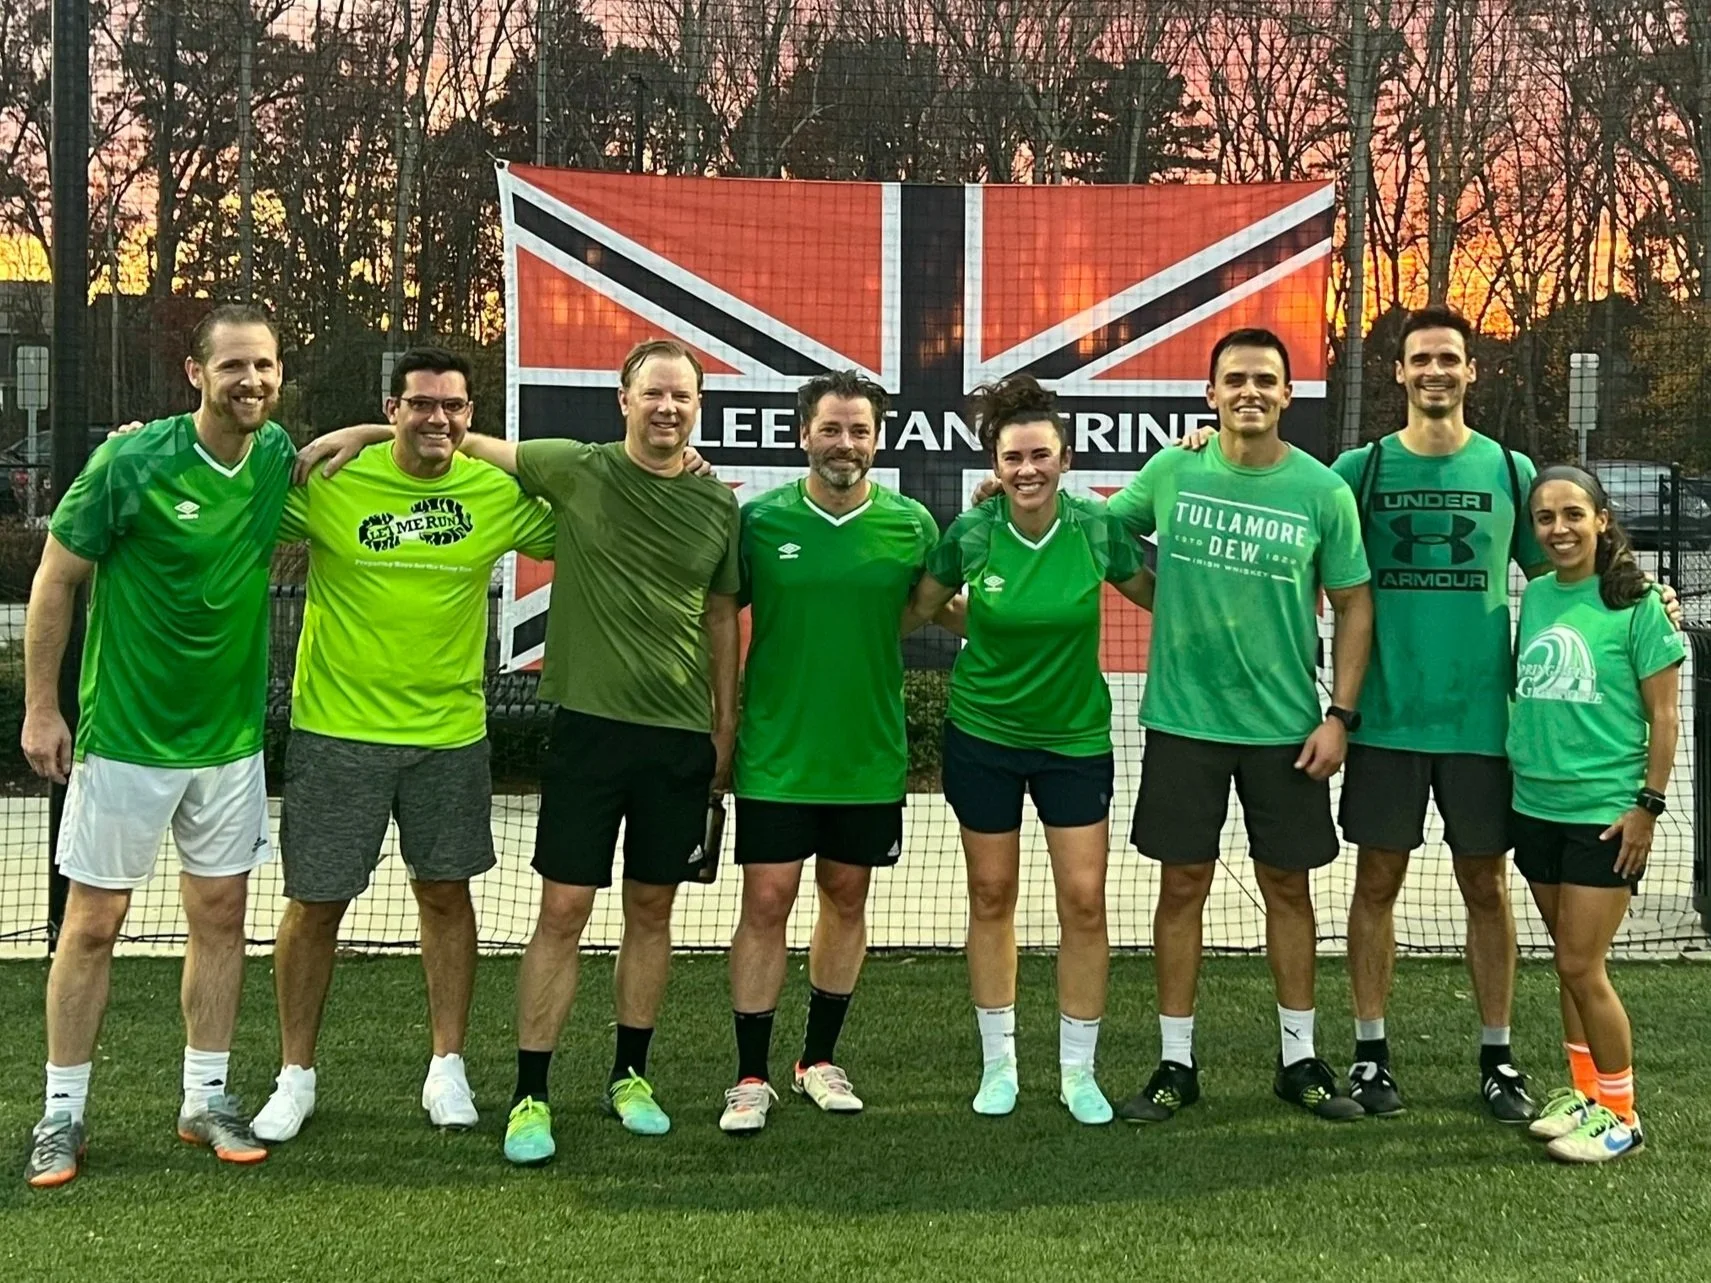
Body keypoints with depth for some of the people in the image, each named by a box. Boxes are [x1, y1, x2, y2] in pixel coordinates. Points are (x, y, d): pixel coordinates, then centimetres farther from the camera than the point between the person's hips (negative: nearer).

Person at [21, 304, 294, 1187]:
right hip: (126, 735, -4)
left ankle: (205, 1100, 23)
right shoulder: (131, 462, -16)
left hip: (230, 734, 4)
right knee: (92, 923, 4)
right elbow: (55, 581, -8)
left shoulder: (279, 456, -3)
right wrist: (41, 709, -8)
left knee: (220, 916, 10)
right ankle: (62, 1113, 18)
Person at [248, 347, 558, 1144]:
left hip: (450, 732, 2)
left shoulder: (500, 492, -2)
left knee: (446, 895, 11)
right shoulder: (328, 480, -9)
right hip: (337, 730, -2)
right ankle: (295, 1074, 22)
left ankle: (446, 1066, 26)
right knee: (315, 903, 5)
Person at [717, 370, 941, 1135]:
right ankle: (751, 1077, 10)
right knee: (765, 904, -2)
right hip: (776, 754, -2)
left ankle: (819, 1059, 29)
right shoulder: (758, 520, -5)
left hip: (869, 755, 2)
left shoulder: (911, 525, -2)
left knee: (846, 899, 13)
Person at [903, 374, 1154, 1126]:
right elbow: (913, 612, 4)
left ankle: (1078, 1071, 15)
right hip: (982, 733, 0)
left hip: (1075, 736, 0)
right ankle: (997, 1064, 23)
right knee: (991, 895, 8)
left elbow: (1160, 597, 2)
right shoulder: (970, 533, -10)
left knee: (1084, 900, -1)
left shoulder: (1097, 528, -10)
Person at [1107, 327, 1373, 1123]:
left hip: (1286, 726, 0)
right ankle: (1176, 1063, 18)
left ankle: (1300, 1059, 24)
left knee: (1287, 885, 10)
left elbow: (1353, 604, 1)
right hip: (1184, 720, 0)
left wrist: (1340, 713, -5)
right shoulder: (1170, 473, -2)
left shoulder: (1323, 490, -4)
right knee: (1183, 884, 6)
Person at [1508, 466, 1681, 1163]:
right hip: (1537, 805, 5)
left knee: (1581, 967, -5)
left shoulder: (1636, 603, -8)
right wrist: (1519, 765, 11)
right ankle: (1584, 1092, 27)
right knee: (1568, 961, 13)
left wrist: (1647, 805, -11)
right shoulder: (1533, 597, 6)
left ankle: (1620, 1115, 10)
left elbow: (1663, 715, -7)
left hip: (1605, 811, -5)